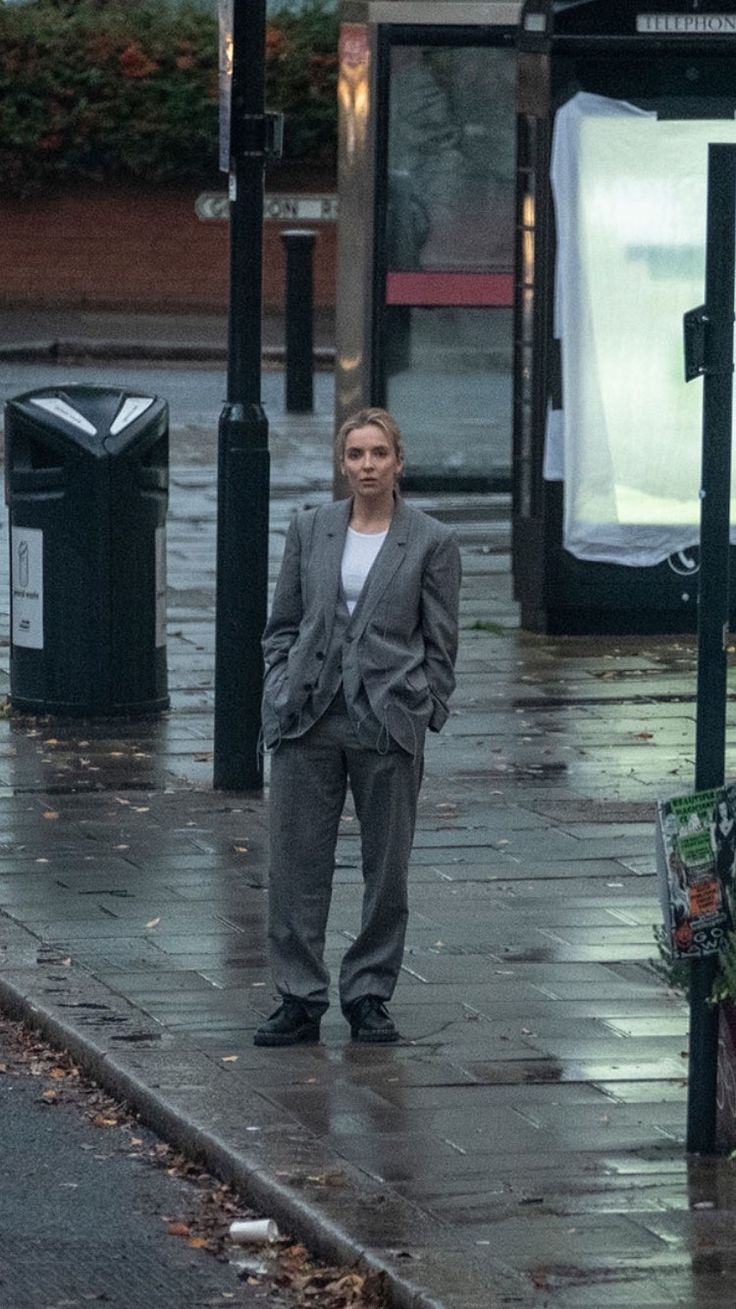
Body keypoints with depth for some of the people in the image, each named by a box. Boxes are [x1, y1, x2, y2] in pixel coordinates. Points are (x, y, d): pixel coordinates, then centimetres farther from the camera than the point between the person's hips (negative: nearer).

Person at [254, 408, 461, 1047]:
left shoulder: (432, 542, 0)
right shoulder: (309, 529, 7)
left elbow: (440, 645, 3)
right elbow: (282, 625, 12)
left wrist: (420, 718, -4)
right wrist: (279, 697, 3)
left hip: (388, 723, -2)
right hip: (308, 721, 2)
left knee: (387, 868, 5)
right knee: (298, 863, 2)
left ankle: (369, 996, 17)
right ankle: (300, 999, 9)